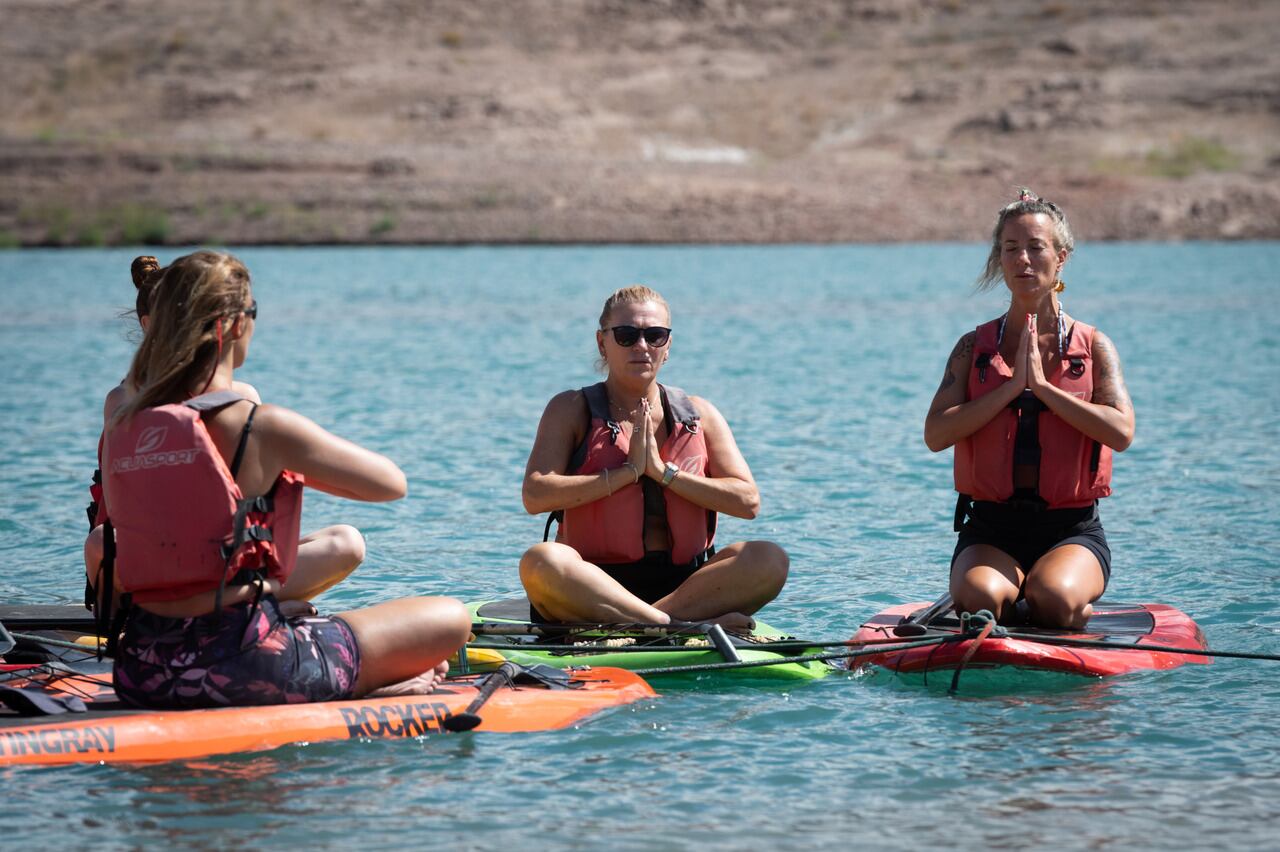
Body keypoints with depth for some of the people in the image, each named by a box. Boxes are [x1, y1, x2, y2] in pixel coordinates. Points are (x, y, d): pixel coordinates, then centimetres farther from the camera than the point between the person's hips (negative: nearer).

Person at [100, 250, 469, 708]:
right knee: (451, 619, 6)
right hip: (239, 666, -6)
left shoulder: (120, 427, 5)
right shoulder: (264, 426, -12)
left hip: (142, 674, 6)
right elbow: (391, 482, 0)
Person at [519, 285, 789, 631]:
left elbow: (748, 501, 1)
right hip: (597, 583, -2)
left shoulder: (699, 415, 13)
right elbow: (535, 496, -10)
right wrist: (628, 471, -10)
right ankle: (687, 624, -37)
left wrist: (663, 471, -7)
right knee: (540, 561, -35)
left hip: (683, 582, 2)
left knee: (769, 559, -24)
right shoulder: (572, 410, 6)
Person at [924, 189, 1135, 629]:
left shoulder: (1093, 346, 6)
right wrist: (1011, 386, -12)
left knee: (1055, 599, -33)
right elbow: (936, 435, -6)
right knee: (978, 598, -33)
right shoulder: (975, 347, 8)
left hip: (1072, 531, 0)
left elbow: (1121, 432, -11)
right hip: (990, 530, 0)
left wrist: (1042, 385, -13)